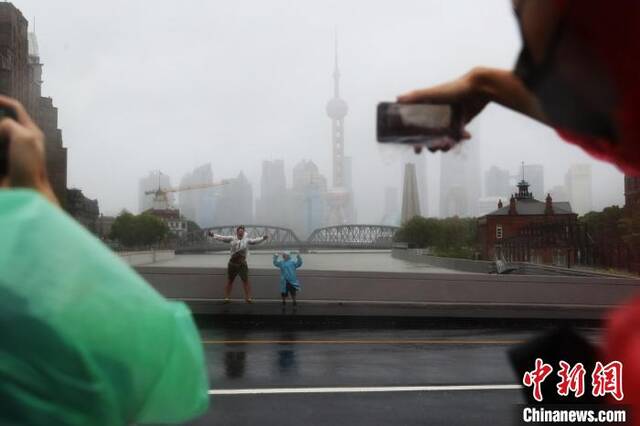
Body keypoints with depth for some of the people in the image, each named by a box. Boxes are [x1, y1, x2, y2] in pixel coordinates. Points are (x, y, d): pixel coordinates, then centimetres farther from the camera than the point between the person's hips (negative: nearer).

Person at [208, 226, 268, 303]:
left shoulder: (247, 240, 0)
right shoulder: (232, 239, 0)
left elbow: (255, 241, -8)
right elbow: (222, 238, -1)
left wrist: (263, 238, -22)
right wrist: (213, 235, -7)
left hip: (242, 264, 0)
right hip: (232, 264, 1)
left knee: (246, 281, -1)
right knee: (229, 281, 8)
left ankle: (248, 298, 4)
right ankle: (227, 298, 16)